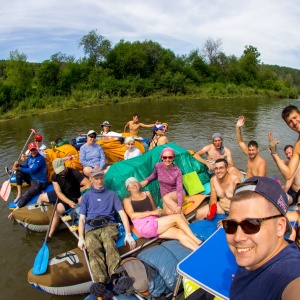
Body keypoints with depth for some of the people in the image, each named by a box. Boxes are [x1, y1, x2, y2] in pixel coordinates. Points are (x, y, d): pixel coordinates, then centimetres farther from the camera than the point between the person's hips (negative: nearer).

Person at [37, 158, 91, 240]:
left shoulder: (74, 173, -28)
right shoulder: (55, 176, -11)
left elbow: (89, 185, -31)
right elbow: (58, 192, -17)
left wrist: (81, 196, -29)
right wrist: (69, 202, -30)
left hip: (73, 198, -7)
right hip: (60, 195, 7)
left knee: (58, 211, -28)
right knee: (41, 197, 16)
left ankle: (50, 235, -15)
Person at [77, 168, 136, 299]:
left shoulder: (112, 194, 23)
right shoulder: (86, 196, 24)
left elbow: (122, 213, 13)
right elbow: (82, 218, 16)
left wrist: (128, 234, 1)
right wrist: (81, 238, -1)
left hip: (108, 226, 0)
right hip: (91, 228, 1)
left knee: (110, 244, -35)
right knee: (94, 250, -32)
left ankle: (115, 278, -57)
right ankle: (101, 284, -54)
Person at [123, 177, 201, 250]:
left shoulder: (147, 194, 23)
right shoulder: (127, 200, 9)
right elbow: (132, 215, -7)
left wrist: (158, 211, 1)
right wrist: (152, 212, -13)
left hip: (154, 223, 6)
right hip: (145, 227, -6)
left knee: (180, 233, -21)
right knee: (177, 217, -19)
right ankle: (199, 242, -16)